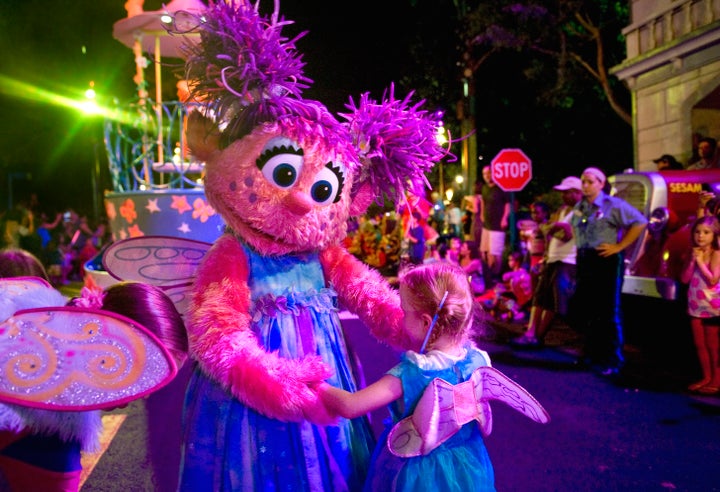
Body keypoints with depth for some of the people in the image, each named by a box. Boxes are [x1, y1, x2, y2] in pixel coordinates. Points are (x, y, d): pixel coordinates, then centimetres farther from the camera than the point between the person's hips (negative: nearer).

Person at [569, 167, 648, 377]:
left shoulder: (613, 205, -8)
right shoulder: (579, 207, 12)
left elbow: (640, 222, -12)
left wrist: (619, 246, -13)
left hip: (607, 261, -7)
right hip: (584, 261, 7)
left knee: (608, 313, -2)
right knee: (580, 311, 10)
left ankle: (612, 361, 9)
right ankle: (592, 353, 28)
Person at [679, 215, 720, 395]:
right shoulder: (695, 254, 7)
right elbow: (684, 279, 1)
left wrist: (700, 262, -15)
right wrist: (692, 261, -9)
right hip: (696, 306, 6)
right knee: (699, 344, 11)